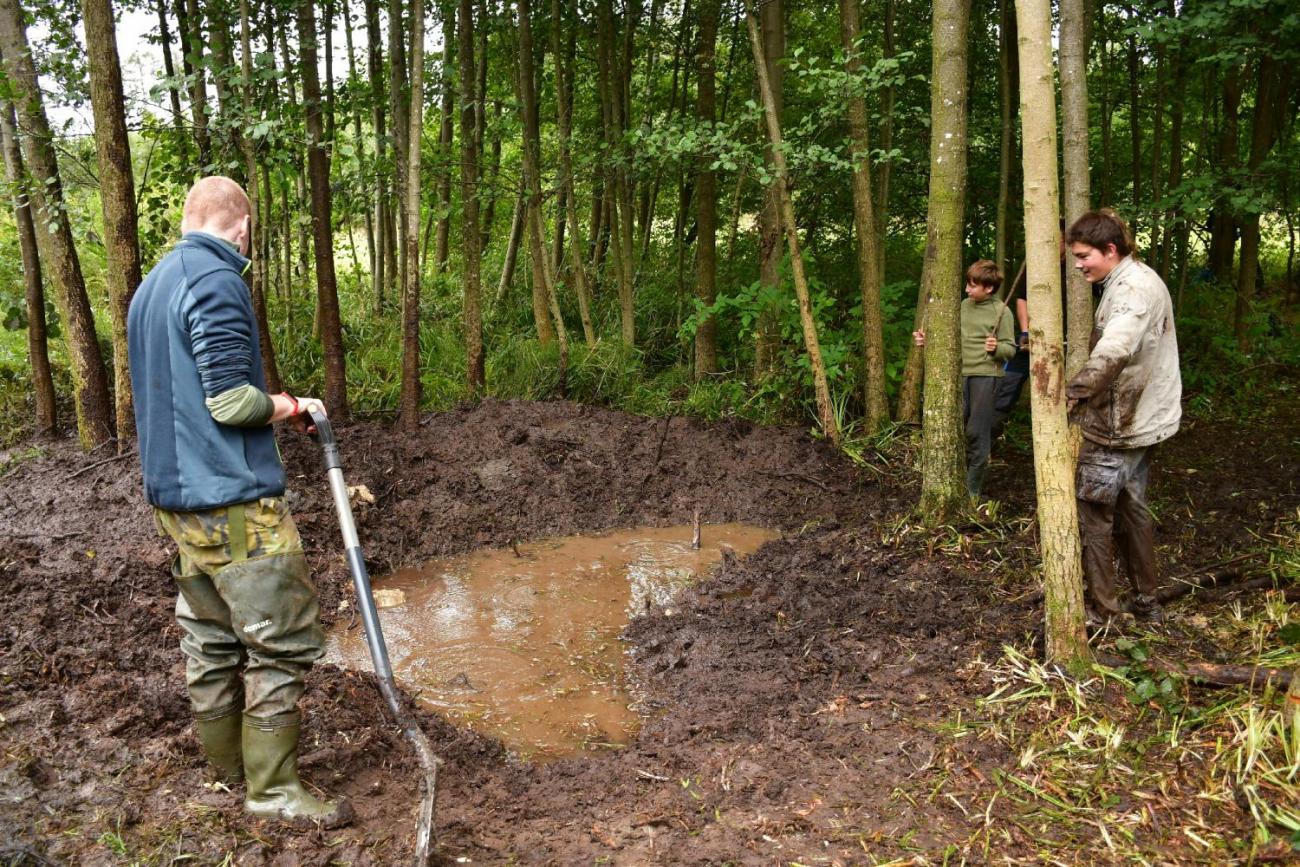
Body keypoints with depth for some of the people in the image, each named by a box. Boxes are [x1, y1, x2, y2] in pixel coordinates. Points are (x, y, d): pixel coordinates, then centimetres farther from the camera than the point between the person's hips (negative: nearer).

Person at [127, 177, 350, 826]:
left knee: (209, 640, 16)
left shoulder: (149, 287, 16)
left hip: (173, 496, 10)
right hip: (232, 498, -10)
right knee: (282, 641, -1)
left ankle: (229, 769, 27)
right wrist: (292, 406, -3)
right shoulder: (217, 280, -14)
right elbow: (231, 400, -20)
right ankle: (273, 789, 5)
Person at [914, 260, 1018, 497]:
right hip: (960, 374, 5)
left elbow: (1010, 348, -5)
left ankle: (973, 489, 8)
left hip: (985, 375, -5)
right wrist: (929, 340, 0)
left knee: (977, 431, -2)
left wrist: (996, 348, -25)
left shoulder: (1001, 311, -5)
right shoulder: (964, 306, 9)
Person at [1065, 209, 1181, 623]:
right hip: (1140, 419, 10)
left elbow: (1112, 352, -37)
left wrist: (1072, 393, -36)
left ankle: (1104, 610, 5)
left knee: (1093, 514, -1)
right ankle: (1145, 602, 27)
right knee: (1132, 508, 17)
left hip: (1115, 425, -10)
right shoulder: (1139, 280, 13)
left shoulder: (1132, 286, -19)